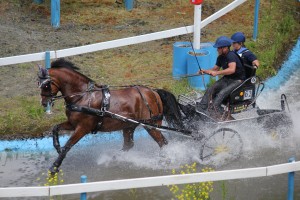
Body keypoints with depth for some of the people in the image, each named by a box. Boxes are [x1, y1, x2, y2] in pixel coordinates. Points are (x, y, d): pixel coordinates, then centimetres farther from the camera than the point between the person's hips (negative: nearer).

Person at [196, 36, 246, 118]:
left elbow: (232, 69, -34)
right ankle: (201, 106, -19)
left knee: (222, 93, -30)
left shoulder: (231, 56, -21)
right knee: (211, 89, -12)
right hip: (227, 79, 8)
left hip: (238, 80, -8)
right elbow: (215, 68, 15)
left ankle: (214, 110, -39)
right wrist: (205, 71, -4)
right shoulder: (221, 58, 8)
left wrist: (217, 73, -33)